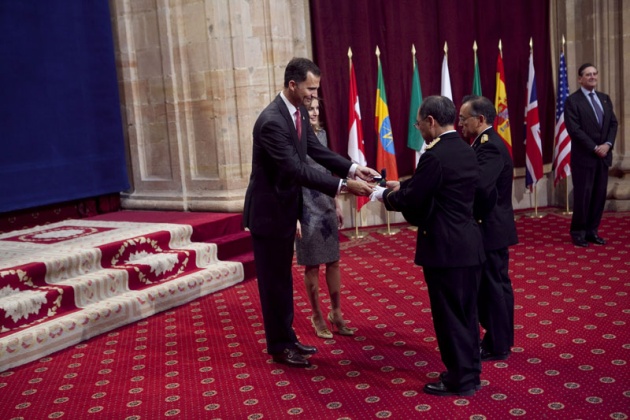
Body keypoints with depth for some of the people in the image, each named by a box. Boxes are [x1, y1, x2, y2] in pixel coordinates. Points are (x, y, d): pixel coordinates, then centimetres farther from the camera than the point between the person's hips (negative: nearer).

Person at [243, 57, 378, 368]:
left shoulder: (298, 112, 2)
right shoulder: (271, 121, -27)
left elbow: (317, 151, 3)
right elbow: (297, 170, -31)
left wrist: (352, 168, -11)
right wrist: (344, 186, -31)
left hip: (285, 208, 9)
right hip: (268, 211, -9)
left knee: (283, 277, 18)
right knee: (273, 280, 5)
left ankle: (286, 338, 31)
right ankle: (279, 346, 19)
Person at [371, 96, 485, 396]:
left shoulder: (434, 156, -18)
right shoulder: (467, 152, 10)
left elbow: (411, 201, -13)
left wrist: (385, 195, 5)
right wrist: (402, 186, 19)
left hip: (445, 248, -9)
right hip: (469, 244, 9)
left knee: (449, 315, 3)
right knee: (466, 312, 17)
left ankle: (459, 380, 14)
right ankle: (470, 371, 28)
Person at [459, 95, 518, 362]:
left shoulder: (490, 147, -20)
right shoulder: (484, 143, 12)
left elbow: (478, 185, -35)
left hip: (491, 229, -10)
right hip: (486, 228, 10)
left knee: (495, 286, 2)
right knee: (488, 286, 18)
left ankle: (498, 347, 14)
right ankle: (494, 338, 30)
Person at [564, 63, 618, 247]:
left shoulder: (605, 98, 13)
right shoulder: (572, 101, -7)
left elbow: (613, 123, 10)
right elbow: (574, 129, -14)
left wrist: (607, 144, -7)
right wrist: (594, 148, -15)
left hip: (604, 155, 6)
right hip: (584, 156, -6)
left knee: (599, 194, 7)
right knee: (583, 195, -2)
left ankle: (592, 230, 17)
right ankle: (578, 232, 11)